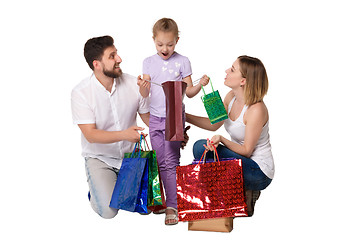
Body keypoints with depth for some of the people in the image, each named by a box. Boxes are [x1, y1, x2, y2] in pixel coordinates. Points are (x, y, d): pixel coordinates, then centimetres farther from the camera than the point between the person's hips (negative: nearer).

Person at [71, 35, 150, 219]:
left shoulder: (133, 84, -7)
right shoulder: (81, 92, -16)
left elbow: (149, 118, 4)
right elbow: (90, 134, -21)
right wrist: (124, 134, -36)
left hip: (131, 155, 3)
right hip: (99, 158, -3)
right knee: (108, 210, -19)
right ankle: (98, 185, 15)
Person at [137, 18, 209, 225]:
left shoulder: (182, 62, -2)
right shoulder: (149, 62, 5)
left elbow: (189, 92, 1)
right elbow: (145, 95, 0)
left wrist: (200, 85, -19)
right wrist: (143, 87, -22)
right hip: (154, 117, 3)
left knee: (171, 162, -7)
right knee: (160, 163, 10)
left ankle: (172, 206, -4)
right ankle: (161, 199, 24)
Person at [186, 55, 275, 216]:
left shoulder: (256, 110, -25)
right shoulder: (231, 97, -2)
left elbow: (246, 150, -20)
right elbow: (214, 124, 10)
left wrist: (222, 139, -34)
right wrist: (183, 116, 3)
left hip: (259, 171, -8)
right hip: (239, 160, 8)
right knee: (200, 147, -9)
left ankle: (245, 196, -1)